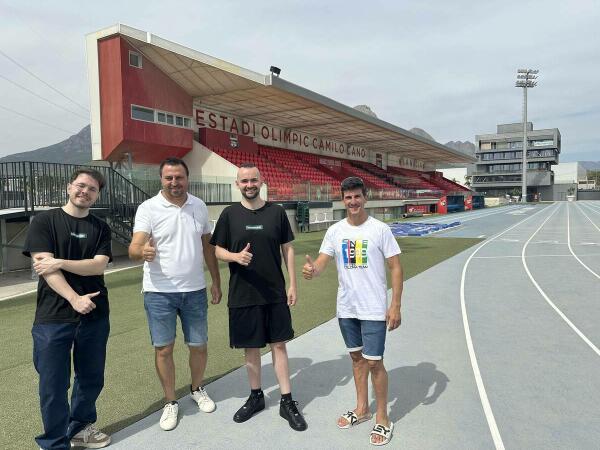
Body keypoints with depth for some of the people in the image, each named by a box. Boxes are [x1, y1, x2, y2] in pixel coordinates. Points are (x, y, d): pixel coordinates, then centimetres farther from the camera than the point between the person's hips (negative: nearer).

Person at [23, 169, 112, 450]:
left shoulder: (100, 228, 8)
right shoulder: (44, 221, -1)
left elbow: (98, 266, -6)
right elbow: (44, 267, -11)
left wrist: (60, 262, -18)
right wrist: (74, 298, -20)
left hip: (95, 315, 3)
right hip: (53, 317, -3)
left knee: (91, 378, 14)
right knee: (53, 384, 4)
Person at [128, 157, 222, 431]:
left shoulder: (199, 206, 4)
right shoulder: (148, 208, -8)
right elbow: (134, 248, -18)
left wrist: (216, 281, 10)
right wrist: (142, 251, -42)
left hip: (195, 290, 3)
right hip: (160, 292, -3)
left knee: (199, 346, 12)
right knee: (163, 349, 7)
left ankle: (197, 389, 38)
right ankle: (170, 402, 27)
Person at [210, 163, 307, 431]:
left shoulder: (276, 212, 0)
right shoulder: (230, 214, 0)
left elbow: (287, 249, 4)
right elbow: (217, 250, 3)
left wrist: (292, 284, -1)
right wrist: (236, 256, -19)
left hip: (275, 293, 0)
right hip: (242, 294, 0)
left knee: (279, 345, 6)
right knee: (250, 347, 12)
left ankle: (287, 402, 18)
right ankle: (255, 396, 32)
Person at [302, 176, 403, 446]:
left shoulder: (380, 229, -9)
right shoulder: (335, 231, 1)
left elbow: (395, 268, -7)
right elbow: (322, 262, -3)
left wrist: (395, 305, -12)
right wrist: (312, 270, -28)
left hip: (374, 309, -4)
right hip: (346, 308, 4)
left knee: (374, 362, 0)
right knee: (357, 357, 17)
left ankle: (382, 418, 20)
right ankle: (362, 409, 35)